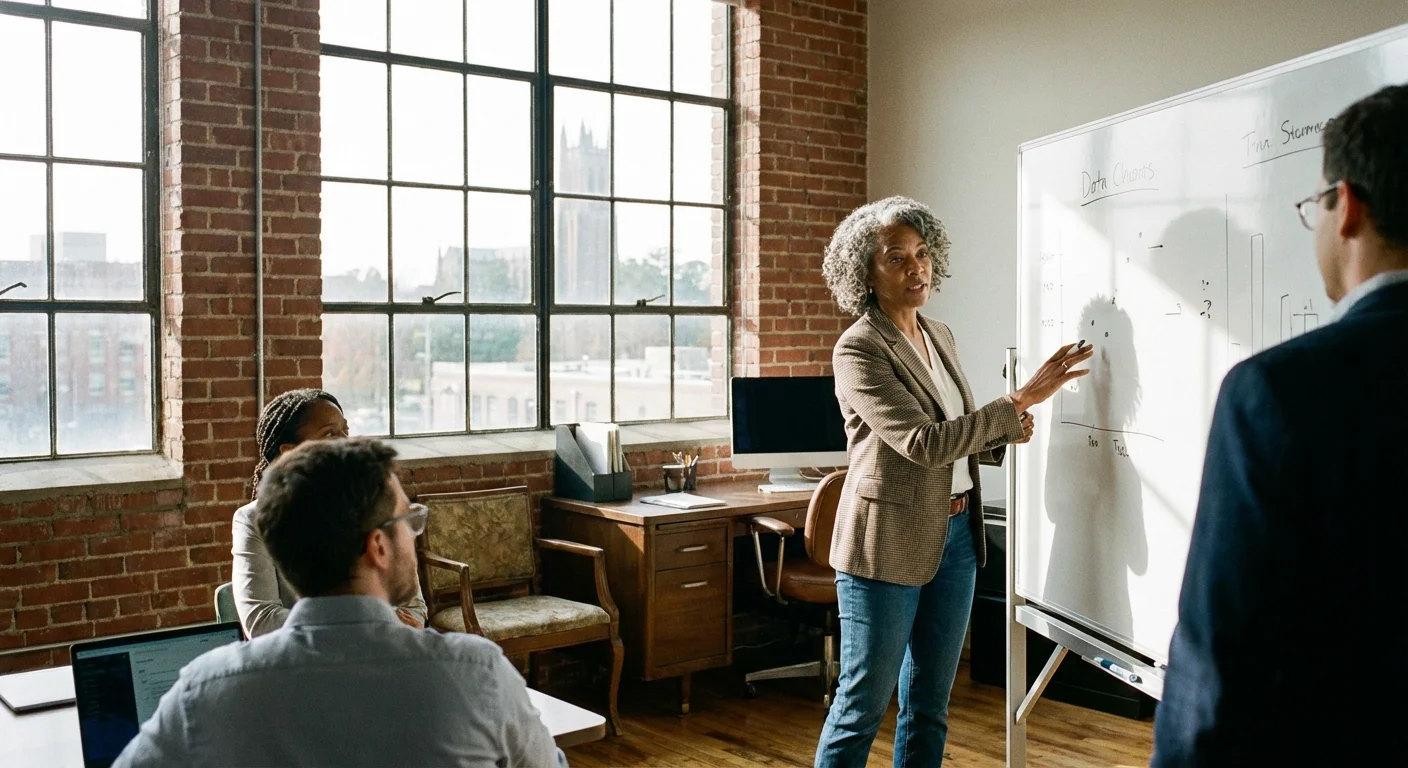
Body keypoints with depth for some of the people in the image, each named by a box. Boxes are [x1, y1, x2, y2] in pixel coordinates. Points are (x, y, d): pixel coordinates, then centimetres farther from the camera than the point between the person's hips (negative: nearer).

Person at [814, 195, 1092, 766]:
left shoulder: (939, 336, 10)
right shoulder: (859, 349, -14)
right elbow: (924, 443, -22)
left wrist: (1003, 433, -3)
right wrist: (1021, 401, -21)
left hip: (955, 533, 7)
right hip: (888, 542, -7)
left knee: (929, 705, 14)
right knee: (862, 708, 2)